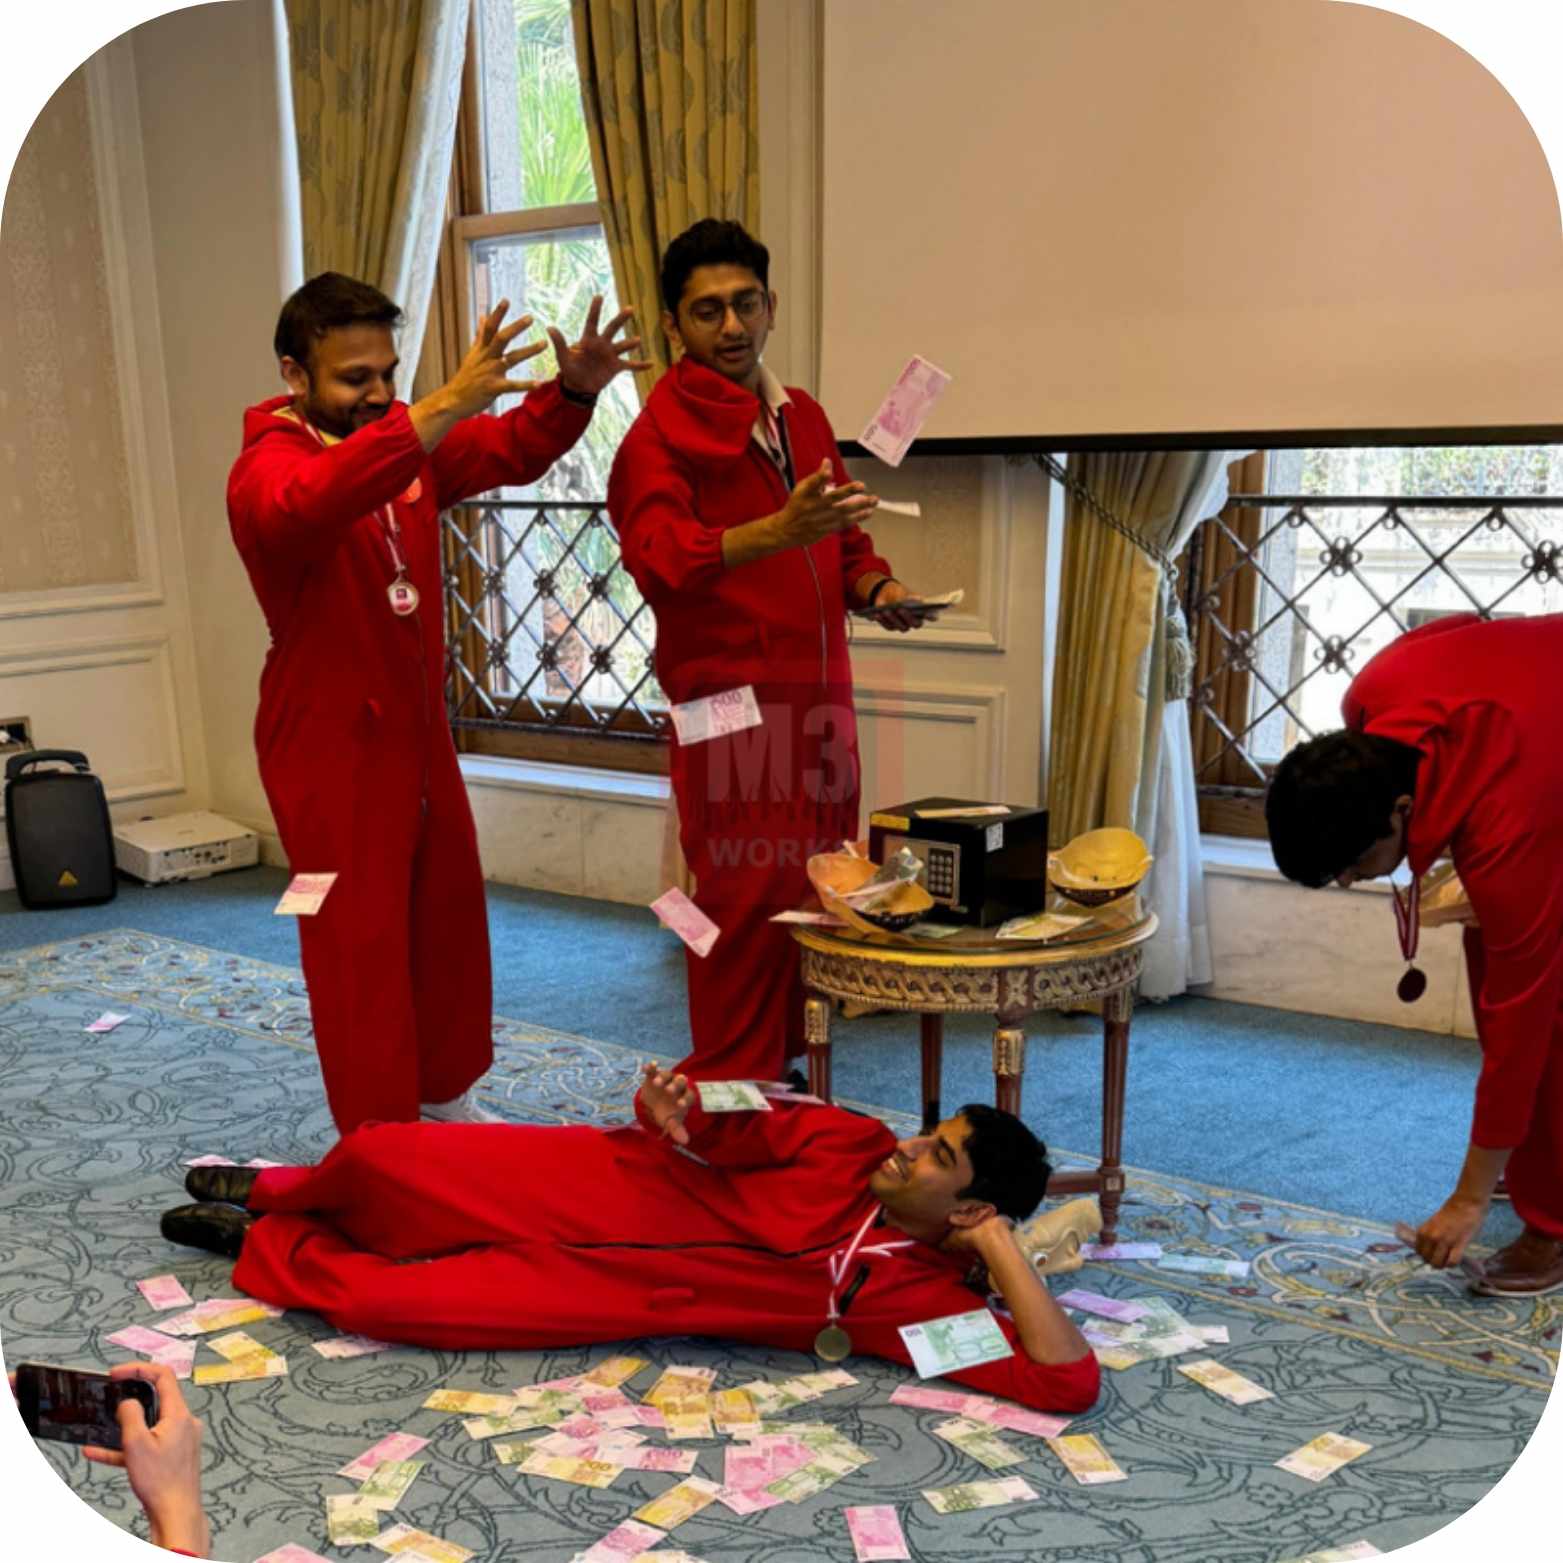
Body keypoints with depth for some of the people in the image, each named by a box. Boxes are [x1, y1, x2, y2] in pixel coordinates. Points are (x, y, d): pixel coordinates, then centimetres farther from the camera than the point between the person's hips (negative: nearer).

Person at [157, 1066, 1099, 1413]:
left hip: (625, 1294, -3)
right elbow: (738, 1129, 5)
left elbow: (1069, 1382, -25)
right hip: (617, 1188, 3)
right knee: (386, 1159, -3)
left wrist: (1004, 1250, -29)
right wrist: (677, 1121, -17)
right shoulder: (855, 1144, -5)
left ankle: (269, 1252, 25)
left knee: (379, 1302, -11)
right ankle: (274, 1196, 35)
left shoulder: (922, 1294, -15)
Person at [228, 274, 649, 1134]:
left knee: (450, 918, 17)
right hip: (330, 747, -7)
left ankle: (444, 1094, 36)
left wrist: (573, 389, -21)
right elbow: (313, 502, -41)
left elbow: (511, 451, 0)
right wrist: (443, 406, -51)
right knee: (361, 945, 1)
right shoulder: (265, 467, -17)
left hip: (419, 732, 8)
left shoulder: (404, 437, 5)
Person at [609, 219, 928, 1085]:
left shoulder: (803, 417, 17)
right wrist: (779, 531, -38)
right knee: (748, 904, -7)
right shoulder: (659, 438, -5)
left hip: (820, 701, 7)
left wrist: (873, 585, 5)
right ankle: (734, 1096, 6)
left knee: (815, 897, 8)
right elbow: (660, 560, -23)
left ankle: (786, 1072, 23)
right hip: (731, 711, -6)